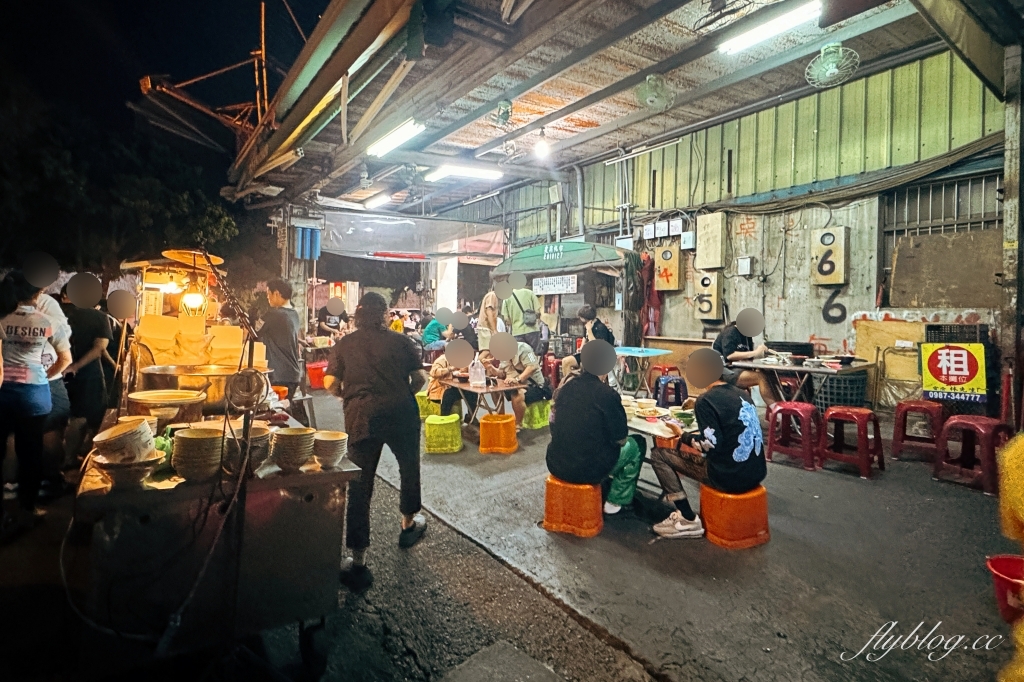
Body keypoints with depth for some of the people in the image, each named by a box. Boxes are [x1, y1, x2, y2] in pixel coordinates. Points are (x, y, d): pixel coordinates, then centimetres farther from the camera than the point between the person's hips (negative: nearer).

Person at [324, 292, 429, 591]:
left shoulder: (344, 344, 4)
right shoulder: (401, 341, 2)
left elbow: (330, 383, -2)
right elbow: (419, 378, -2)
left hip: (361, 416, 1)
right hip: (401, 412, 0)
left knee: (359, 484, 5)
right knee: (409, 467, 24)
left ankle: (358, 561, 9)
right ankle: (408, 524, 43)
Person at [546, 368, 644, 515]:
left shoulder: (565, 385, 0)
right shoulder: (608, 394, -18)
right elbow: (620, 440, -7)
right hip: (589, 470, -6)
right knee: (637, 444, 18)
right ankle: (616, 500, 22)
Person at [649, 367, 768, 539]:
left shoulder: (706, 400, -13)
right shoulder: (743, 394, 9)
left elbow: (712, 445, -20)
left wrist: (682, 436, -3)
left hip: (729, 477, -8)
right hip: (756, 473, 8)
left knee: (658, 455, 1)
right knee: (689, 452, 29)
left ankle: (688, 520, 0)